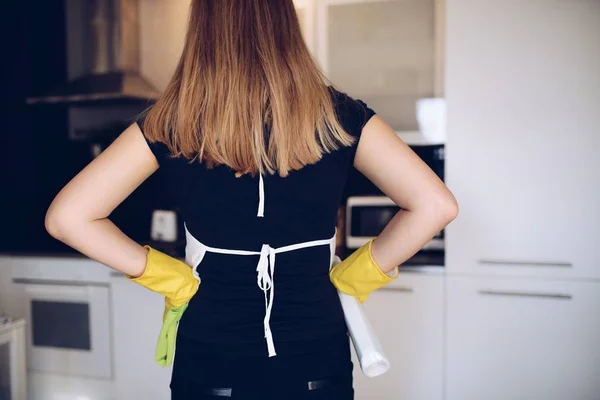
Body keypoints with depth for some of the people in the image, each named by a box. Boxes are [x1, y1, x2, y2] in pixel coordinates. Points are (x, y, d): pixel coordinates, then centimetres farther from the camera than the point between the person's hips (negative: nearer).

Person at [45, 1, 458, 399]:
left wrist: (172, 278, -4)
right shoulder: (335, 115, -9)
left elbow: (67, 217, -10)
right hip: (316, 359, 1)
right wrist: (354, 277, -2)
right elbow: (436, 205, -10)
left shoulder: (171, 124, -10)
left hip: (210, 361, 0)